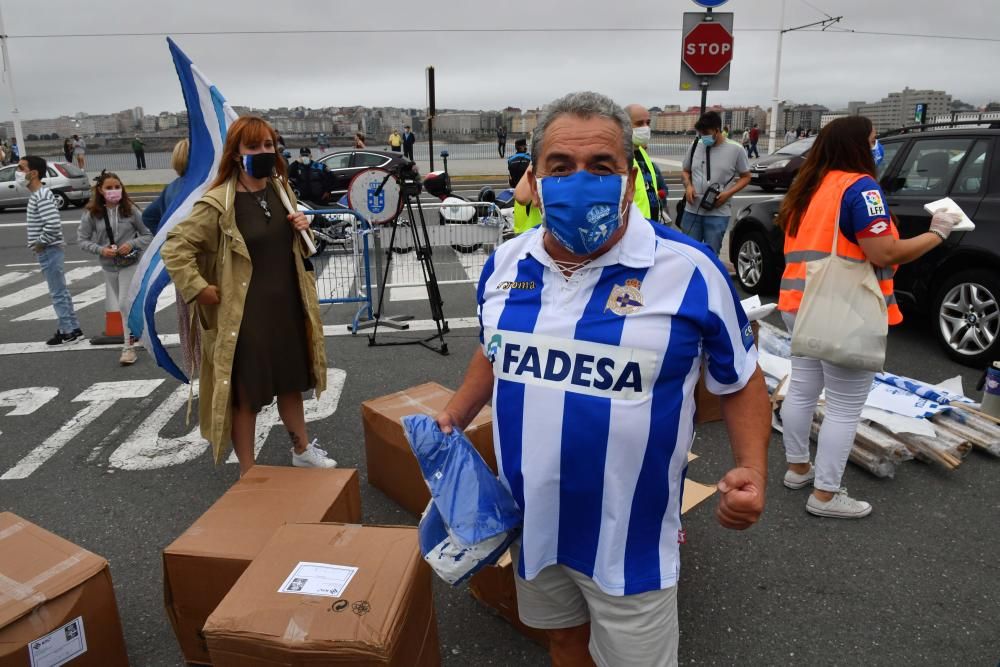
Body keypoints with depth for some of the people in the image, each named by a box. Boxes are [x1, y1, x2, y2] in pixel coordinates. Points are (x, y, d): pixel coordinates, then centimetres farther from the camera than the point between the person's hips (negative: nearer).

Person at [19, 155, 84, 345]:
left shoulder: (42, 196, -18)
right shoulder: (36, 194, 12)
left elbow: (53, 225, -29)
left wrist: (39, 244, -16)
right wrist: (39, 245, 11)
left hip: (49, 251, -10)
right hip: (48, 251, 10)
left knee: (58, 293, -2)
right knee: (60, 292, 14)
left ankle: (69, 331, 6)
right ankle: (71, 328, 22)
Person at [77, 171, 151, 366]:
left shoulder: (131, 210, -10)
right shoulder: (92, 213, -6)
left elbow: (148, 235, -4)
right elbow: (82, 239, -1)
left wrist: (132, 244, -19)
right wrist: (100, 249, -16)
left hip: (131, 263, -3)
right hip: (109, 266, 3)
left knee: (125, 304, -11)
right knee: (119, 306, 15)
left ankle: (128, 347, -1)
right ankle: (134, 329, 42)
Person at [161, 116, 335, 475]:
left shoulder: (281, 190, 5)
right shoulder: (217, 203, -17)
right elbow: (173, 248, -16)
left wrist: (303, 228, -1)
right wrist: (199, 290, -18)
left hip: (288, 307, 7)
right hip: (244, 315, -6)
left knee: (291, 382, 21)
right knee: (246, 395, 7)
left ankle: (302, 450, 41)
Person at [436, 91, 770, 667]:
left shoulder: (689, 271, -16)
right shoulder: (505, 264, -2)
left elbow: (742, 382, -5)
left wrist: (753, 471, -18)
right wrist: (454, 417, 5)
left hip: (630, 534, -4)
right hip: (532, 521, 5)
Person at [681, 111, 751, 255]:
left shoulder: (735, 150, -2)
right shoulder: (695, 147, 5)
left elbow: (745, 177, 5)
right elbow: (685, 171, 18)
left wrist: (728, 193, -11)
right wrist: (688, 186, -4)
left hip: (718, 213, -3)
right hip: (692, 211, 3)